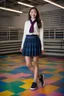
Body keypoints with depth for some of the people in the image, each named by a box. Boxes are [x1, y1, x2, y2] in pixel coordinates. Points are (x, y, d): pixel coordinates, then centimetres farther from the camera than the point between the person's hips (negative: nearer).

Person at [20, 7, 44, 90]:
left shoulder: (40, 22, 5)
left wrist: (42, 47, -3)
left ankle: (35, 82, 16)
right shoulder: (26, 22, 15)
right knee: (28, 64, 0)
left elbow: (41, 35, 2)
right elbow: (24, 34, 16)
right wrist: (22, 45, 12)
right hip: (27, 42, 4)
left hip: (36, 42, -3)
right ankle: (40, 76, 24)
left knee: (35, 64, 2)